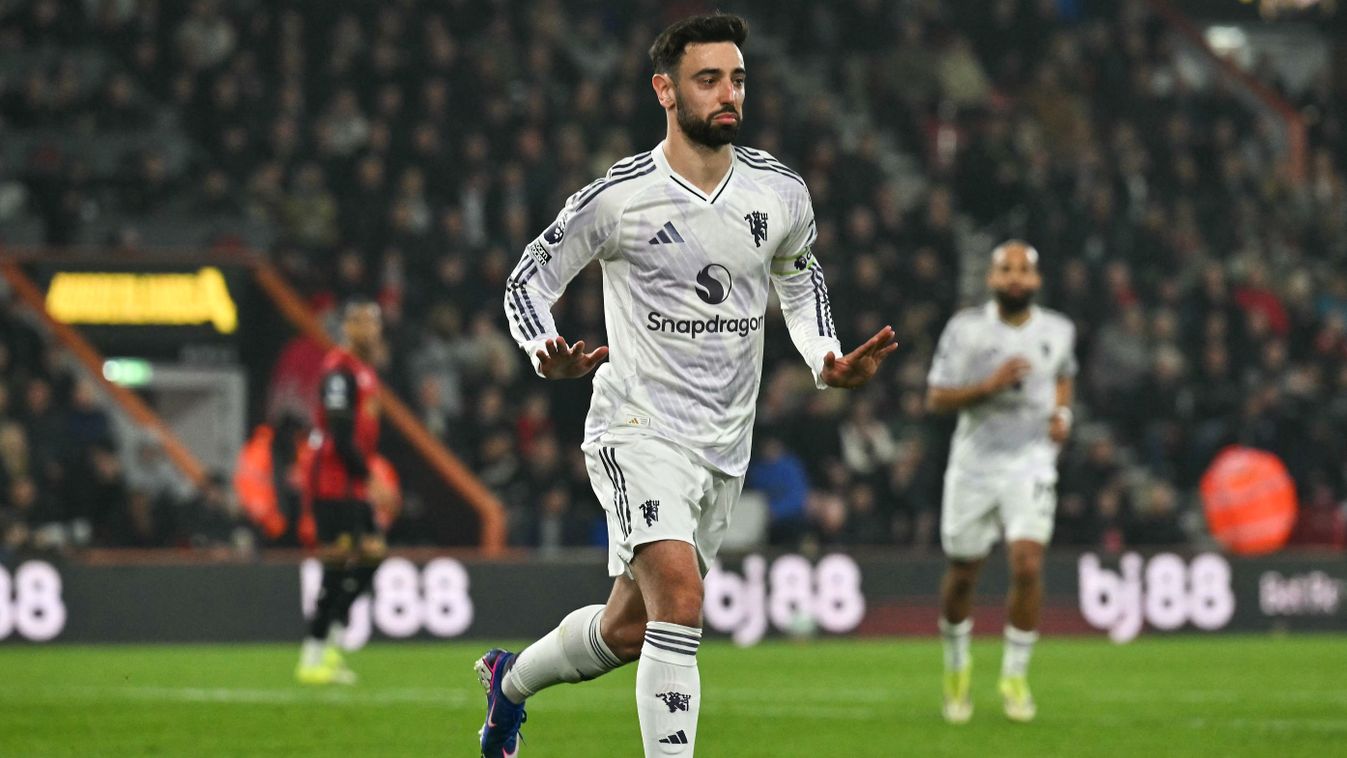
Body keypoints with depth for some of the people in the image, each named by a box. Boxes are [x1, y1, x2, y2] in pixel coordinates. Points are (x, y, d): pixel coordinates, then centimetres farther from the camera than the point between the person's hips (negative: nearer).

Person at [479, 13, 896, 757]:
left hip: (725, 445, 6)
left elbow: (800, 282, 21)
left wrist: (826, 362, 3)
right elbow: (529, 278, -1)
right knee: (680, 603, -25)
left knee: (629, 629, 15)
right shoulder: (618, 198, -12)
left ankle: (512, 676, 44)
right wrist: (550, 355, -21)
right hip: (640, 430, -5)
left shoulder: (780, 193, 2)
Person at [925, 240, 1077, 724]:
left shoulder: (1057, 331, 3)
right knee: (962, 575, 7)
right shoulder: (966, 329, -6)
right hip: (975, 462, 0)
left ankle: (1015, 675, -3)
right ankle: (957, 666, 33)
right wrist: (989, 385, -21)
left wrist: (1062, 413, 5)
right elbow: (936, 398, -8)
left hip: (1031, 464, 1)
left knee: (1027, 565, -18)